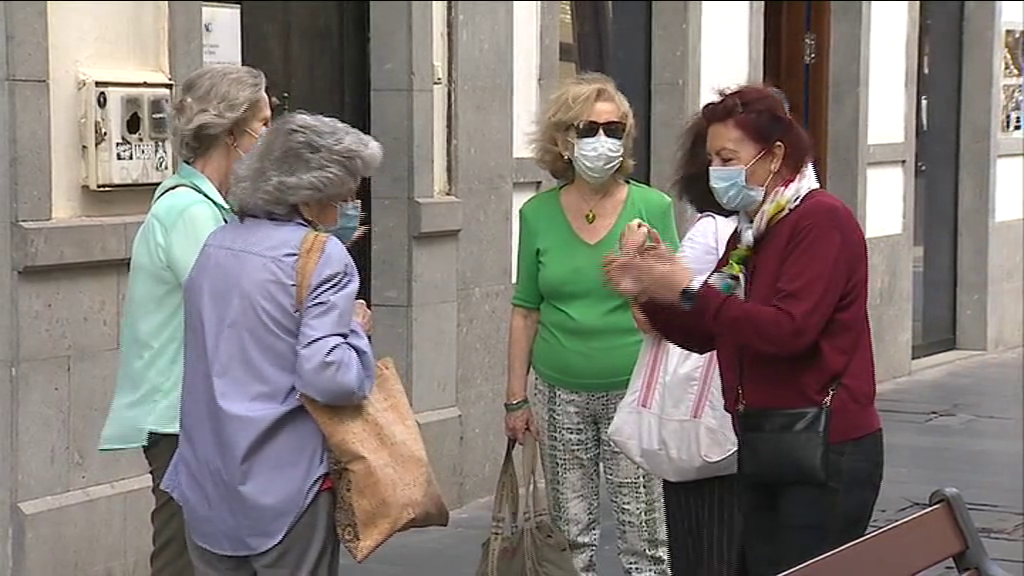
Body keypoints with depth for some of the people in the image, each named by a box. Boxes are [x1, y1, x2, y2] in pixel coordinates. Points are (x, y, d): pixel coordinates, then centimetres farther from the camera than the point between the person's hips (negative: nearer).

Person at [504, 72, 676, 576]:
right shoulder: (538, 214, 3)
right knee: (571, 535, 9)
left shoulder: (652, 207, -3)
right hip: (560, 394, 2)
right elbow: (526, 312, 9)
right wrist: (516, 398, 9)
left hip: (634, 391, -2)